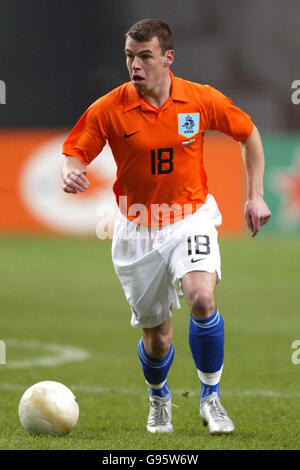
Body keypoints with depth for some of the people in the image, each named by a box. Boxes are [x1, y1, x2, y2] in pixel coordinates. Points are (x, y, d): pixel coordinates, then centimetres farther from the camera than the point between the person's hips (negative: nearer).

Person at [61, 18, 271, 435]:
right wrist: (72, 175, -30)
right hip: (137, 228, 1)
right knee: (156, 336, 6)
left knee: (202, 299, -28)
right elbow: (74, 153, -6)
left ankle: (210, 397, -7)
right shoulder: (109, 109, -11)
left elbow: (248, 134, 7)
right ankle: (158, 398, 41)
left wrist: (256, 195, 4)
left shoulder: (202, 100, -9)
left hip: (191, 218, -1)